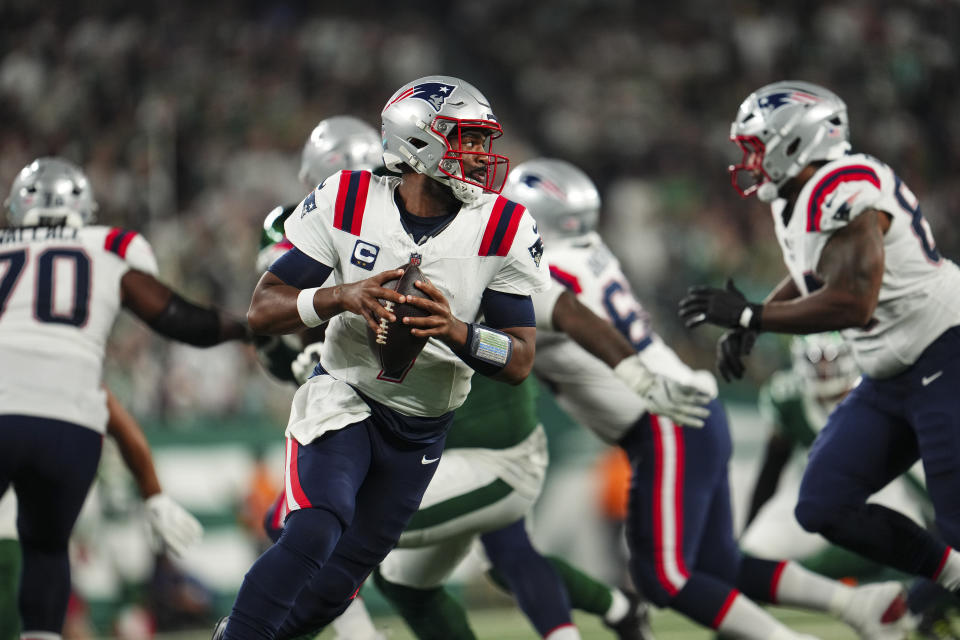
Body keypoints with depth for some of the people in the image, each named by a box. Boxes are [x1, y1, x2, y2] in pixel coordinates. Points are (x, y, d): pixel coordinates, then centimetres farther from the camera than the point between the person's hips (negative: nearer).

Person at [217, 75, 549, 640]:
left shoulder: (503, 231, -11)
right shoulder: (348, 203, -12)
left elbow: (520, 361, -10)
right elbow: (263, 311, -11)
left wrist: (454, 331, -30)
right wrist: (342, 298, -30)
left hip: (422, 430, 3)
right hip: (345, 398, -3)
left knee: (333, 586, 6)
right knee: (313, 536, -28)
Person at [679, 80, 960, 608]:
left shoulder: (842, 195, -23)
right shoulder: (794, 200, 9)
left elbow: (851, 303, -30)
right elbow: (810, 277, 27)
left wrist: (749, 316, -25)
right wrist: (743, 327, 11)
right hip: (889, 379, 10)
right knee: (824, 507, 6)